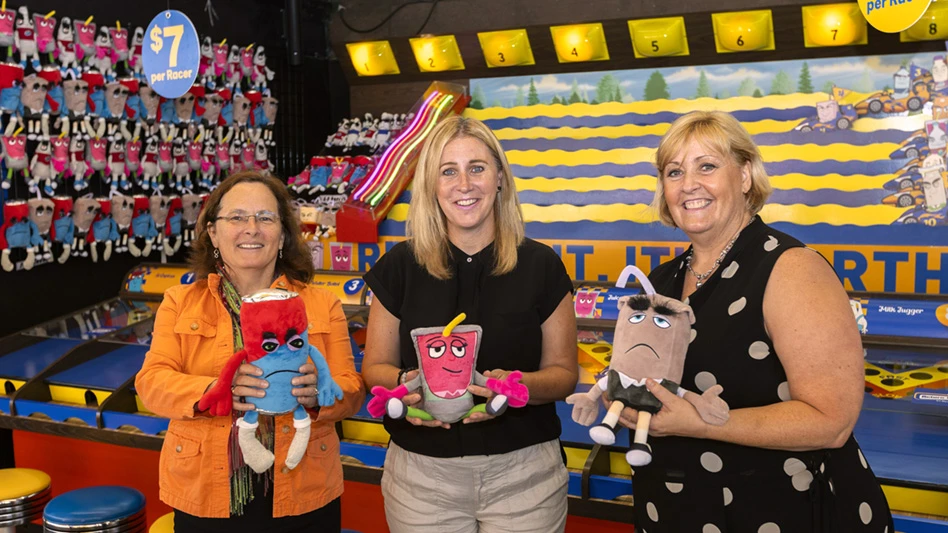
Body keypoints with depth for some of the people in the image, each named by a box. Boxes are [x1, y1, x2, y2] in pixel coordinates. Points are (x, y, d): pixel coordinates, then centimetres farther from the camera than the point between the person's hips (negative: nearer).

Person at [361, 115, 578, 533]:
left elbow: (564, 372, 0)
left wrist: (520, 385, -21)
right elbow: (375, 367, 4)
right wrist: (404, 383, -18)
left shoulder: (541, 266, -4)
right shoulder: (400, 266, -2)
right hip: (423, 477, 1)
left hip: (523, 474, -1)